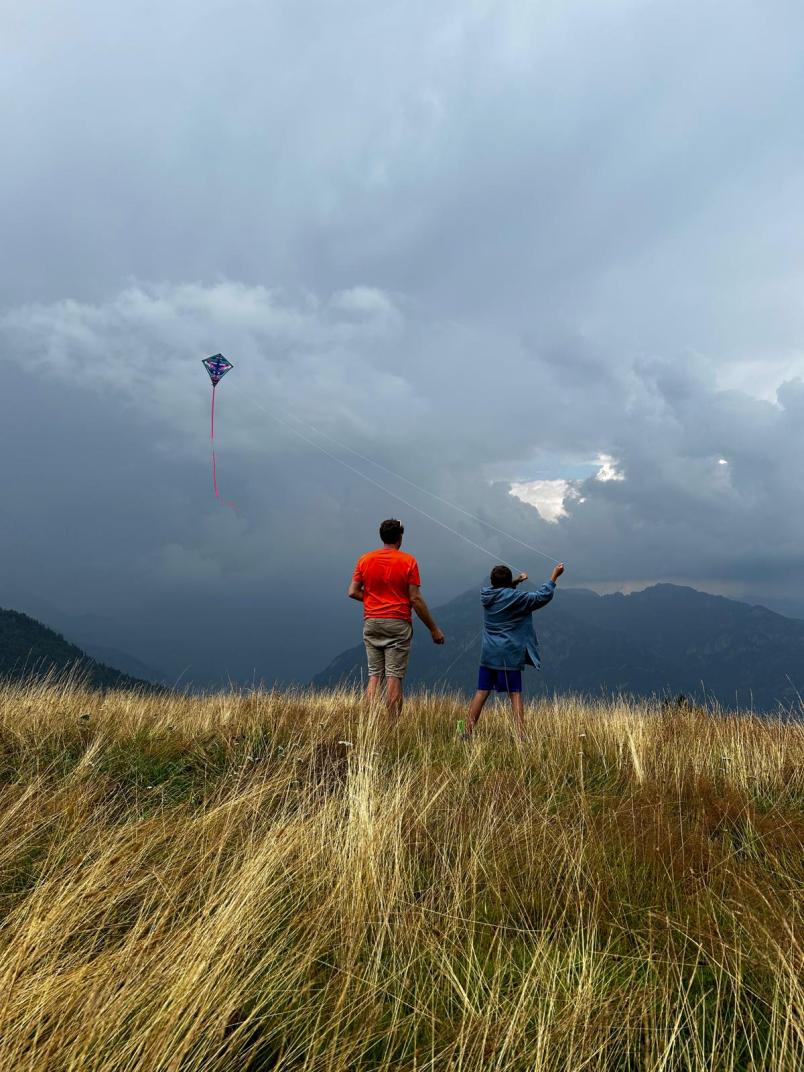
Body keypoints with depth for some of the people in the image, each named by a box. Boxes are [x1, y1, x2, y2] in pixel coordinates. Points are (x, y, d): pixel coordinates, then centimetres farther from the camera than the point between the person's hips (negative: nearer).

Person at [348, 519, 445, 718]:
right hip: (398, 624, -3)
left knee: (374, 675, 9)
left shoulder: (364, 560, 4)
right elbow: (415, 599, -8)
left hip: (371, 623, 3)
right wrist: (434, 629, -1)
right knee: (394, 677, -1)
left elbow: (352, 592, 2)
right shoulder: (408, 561, -5)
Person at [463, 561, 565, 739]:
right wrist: (555, 576, 2)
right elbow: (542, 597, -6)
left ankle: (467, 732, 8)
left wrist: (515, 581, 20)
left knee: (482, 692, 8)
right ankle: (521, 735, -4)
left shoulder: (486, 595, 5)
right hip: (509, 656, -5)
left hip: (488, 655, 5)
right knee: (515, 694, -1)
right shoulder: (515, 598, -11)